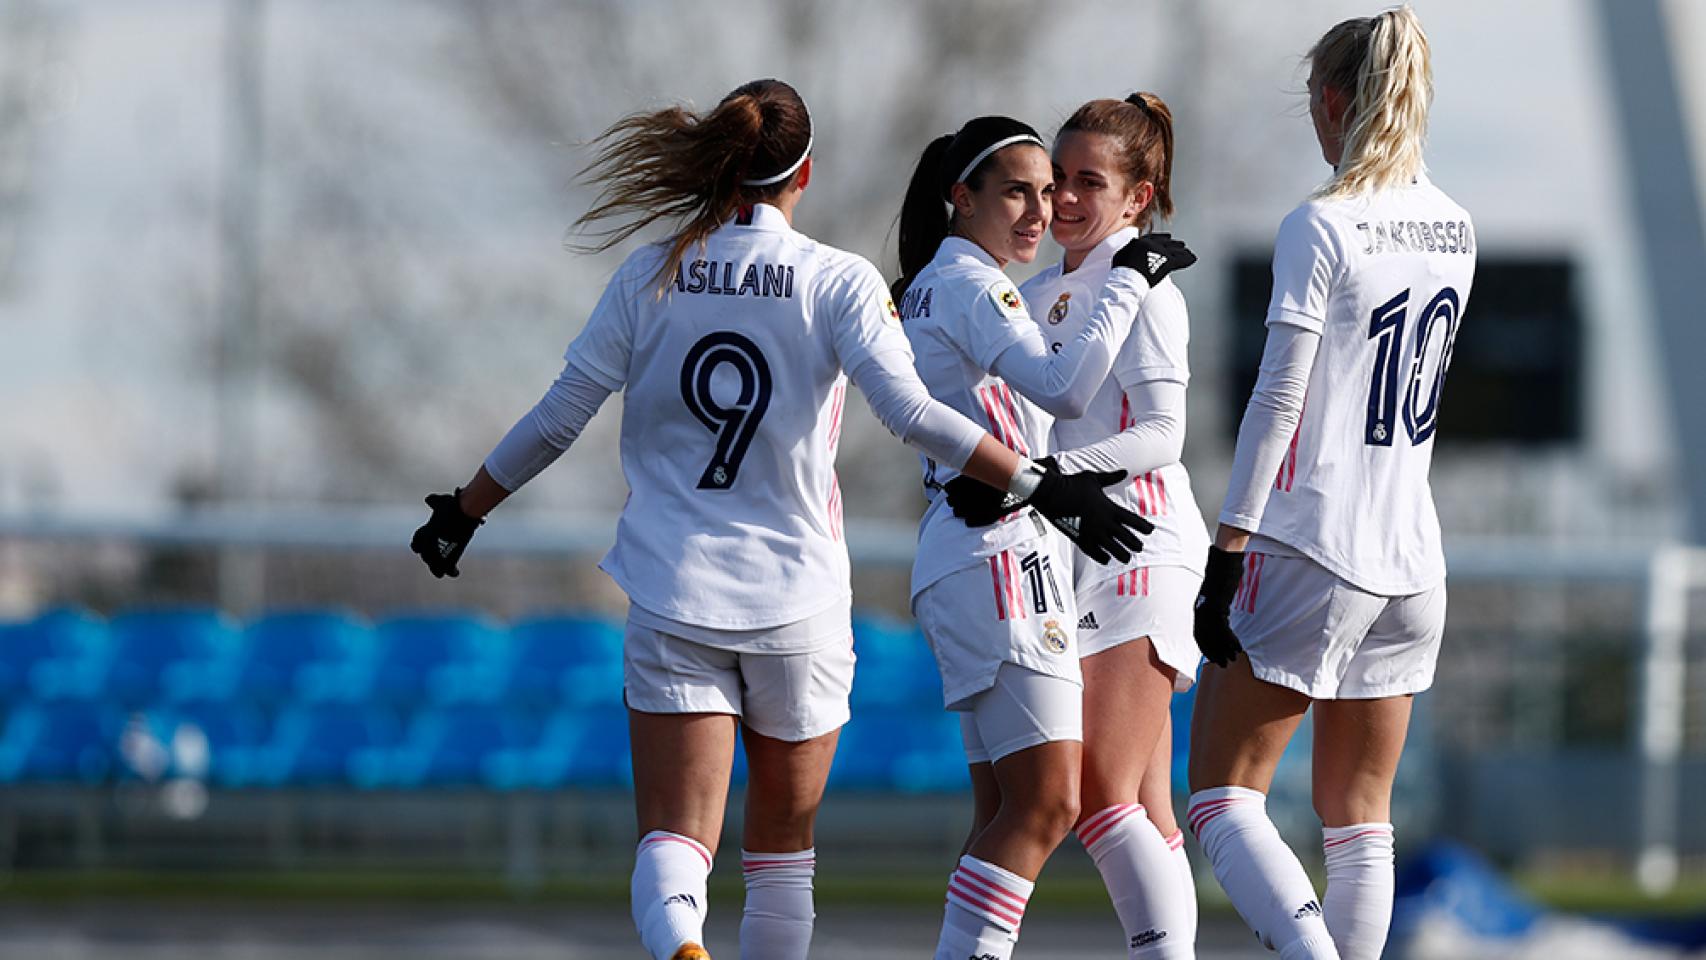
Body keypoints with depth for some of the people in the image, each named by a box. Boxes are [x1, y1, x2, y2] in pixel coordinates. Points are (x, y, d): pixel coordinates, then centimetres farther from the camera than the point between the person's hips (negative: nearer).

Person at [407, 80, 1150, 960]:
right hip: (798, 598, 0)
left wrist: (462, 513, 18)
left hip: (673, 596, 0)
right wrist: (1041, 484, -14)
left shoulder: (648, 278, 2)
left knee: (672, 842, -7)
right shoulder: (839, 282, -4)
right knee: (783, 844, 17)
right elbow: (909, 411, -16)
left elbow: (554, 422, 4)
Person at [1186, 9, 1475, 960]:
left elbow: (1278, 399, -13)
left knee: (1223, 791, -1)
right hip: (1413, 559, 7)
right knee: (1361, 819, 11)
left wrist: (1228, 549, -10)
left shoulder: (1320, 228, -11)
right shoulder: (1454, 230, 9)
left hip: (1308, 550, -7)